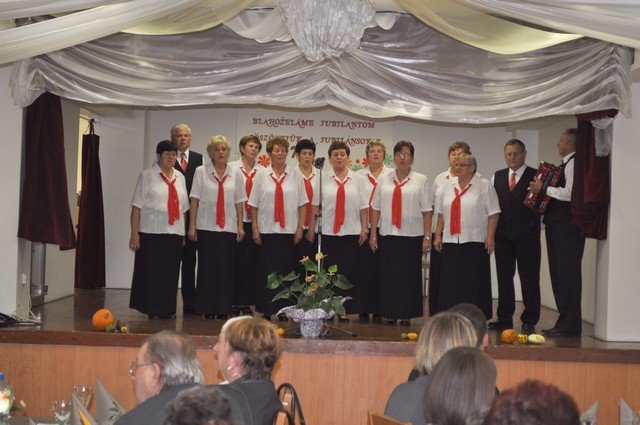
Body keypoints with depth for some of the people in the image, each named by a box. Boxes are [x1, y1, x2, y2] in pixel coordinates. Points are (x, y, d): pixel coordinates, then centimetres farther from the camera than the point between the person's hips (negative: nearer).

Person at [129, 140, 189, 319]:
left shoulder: (179, 177, 16)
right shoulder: (147, 176, 1)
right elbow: (137, 207, -4)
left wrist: (184, 233, 13)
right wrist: (134, 234, -10)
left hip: (175, 233, 5)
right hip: (151, 232, -4)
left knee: (170, 273, 7)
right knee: (151, 272, 0)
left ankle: (167, 308, 16)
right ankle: (153, 311, 8)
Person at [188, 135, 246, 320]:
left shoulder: (235, 173, 8)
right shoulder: (201, 171, 3)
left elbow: (239, 201, 9)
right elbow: (194, 200, 1)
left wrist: (240, 225, 4)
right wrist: (192, 226, -4)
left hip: (228, 227, 2)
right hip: (206, 227, -1)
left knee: (226, 269, 0)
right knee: (207, 268, 0)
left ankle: (223, 309, 7)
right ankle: (207, 310, 7)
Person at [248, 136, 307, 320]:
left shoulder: (295, 177, 6)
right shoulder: (261, 176, 5)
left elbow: (303, 204, 6)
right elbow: (254, 205, 4)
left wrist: (300, 228, -1)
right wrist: (255, 229, -1)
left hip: (289, 230, 0)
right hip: (267, 230, 0)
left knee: (286, 271, 2)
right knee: (267, 270, 2)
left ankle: (284, 310, 9)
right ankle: (267, 309, 9)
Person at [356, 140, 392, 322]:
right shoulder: (358, 175, 10)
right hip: (363, 228, 1)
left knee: (381, 269, 0)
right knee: (365, 268, 0)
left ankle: (379, 310, 7)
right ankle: (364, 309, 8)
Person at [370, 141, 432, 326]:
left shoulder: (421, 180, 4)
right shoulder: (384, 179, 10)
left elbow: (427, 211, 0)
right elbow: (376, 209, 9)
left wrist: (427, 237, -6)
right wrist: (373, 234, 4)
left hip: (412, 235, -2)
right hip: (388, 235, 2)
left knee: (409, 276, 1)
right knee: (388, 276, 4)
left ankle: (406, 315, 10)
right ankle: (390, 314, 13)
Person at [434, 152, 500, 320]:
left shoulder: (484, 186, 0)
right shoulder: (448, 186, 14)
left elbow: (493, 214, -3)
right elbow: (441, 214, 16)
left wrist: (490, 237, -10)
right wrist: (438, 235, 10)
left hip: (475, 241, -4)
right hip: (450, 241, 4)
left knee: (474, 282, -2)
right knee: (450, 282, 4)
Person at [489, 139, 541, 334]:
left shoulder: (536, 176, 1)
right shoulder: (497, 176, 14)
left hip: (527, 234, -4)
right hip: (503, 235, 4)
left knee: (529, 278, -1)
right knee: (504, 277, 9)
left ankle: (529, 321, 6)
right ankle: (504, 318, 18)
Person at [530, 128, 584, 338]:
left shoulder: (573, 163, -11)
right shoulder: (566, 163, 20)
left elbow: (569, 193, -22)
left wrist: (544, 188, -15)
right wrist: (542, 188, 10)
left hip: (567, 226, -10)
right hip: (557, 225, 10)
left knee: (567, 275, -8)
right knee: (559, 274, 12)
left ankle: (569, 326, -4)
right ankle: (564, 323, 19)